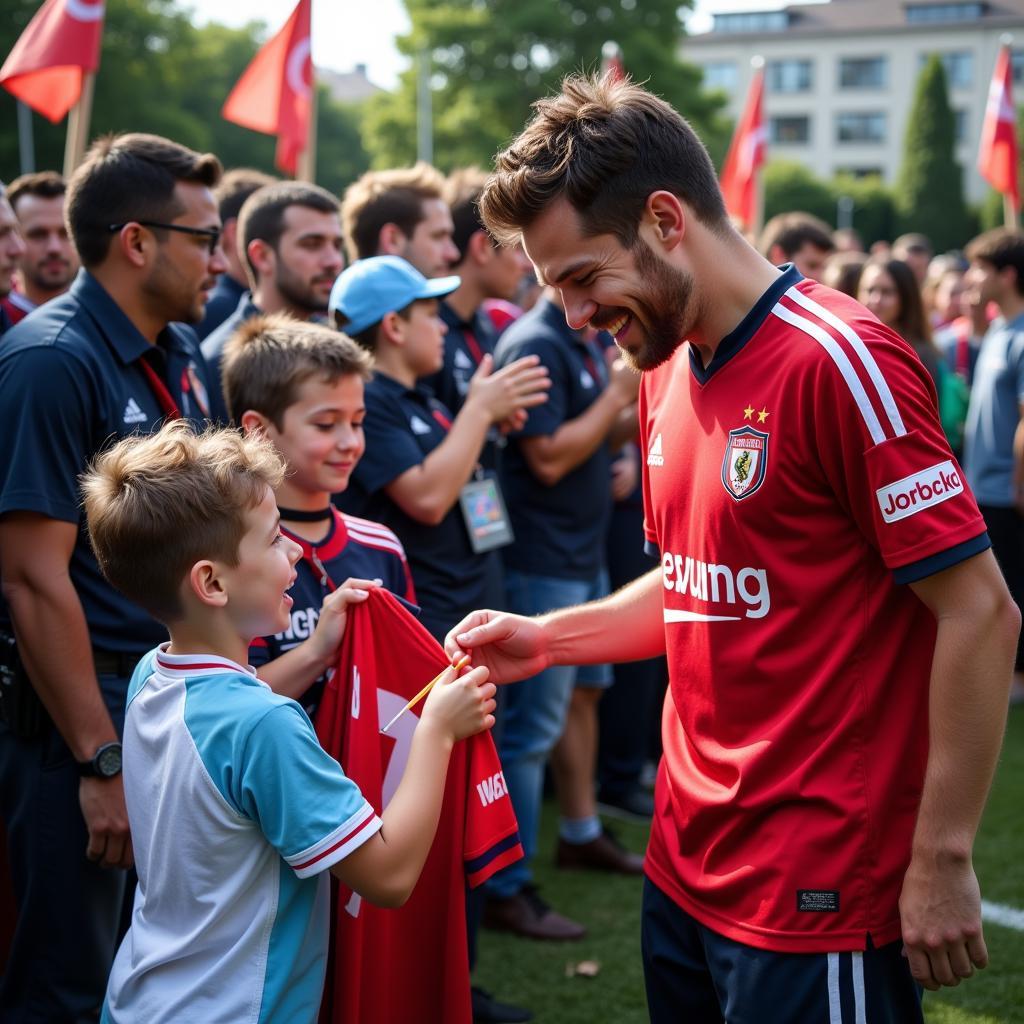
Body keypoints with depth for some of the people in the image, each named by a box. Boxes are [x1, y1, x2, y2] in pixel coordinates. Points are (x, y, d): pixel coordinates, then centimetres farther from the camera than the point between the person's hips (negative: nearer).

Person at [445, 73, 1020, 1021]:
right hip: (684, 865, 8)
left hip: (817, 899, -8)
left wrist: (942, 860, -16)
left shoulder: (840, 361, -17)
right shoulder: (667, 371, 8)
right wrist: (546, 638, 4)